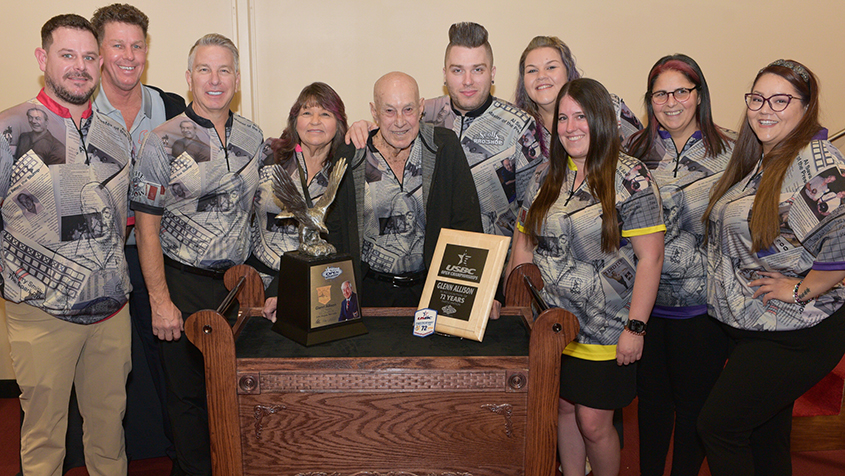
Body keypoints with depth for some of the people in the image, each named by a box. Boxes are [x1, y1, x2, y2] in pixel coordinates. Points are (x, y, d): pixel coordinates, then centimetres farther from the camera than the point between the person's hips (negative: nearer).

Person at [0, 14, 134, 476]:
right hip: (43, 314, -4)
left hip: (112, 307, 4)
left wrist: (113, 259, 9)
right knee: (44, 425, 9)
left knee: (110, 418, 15)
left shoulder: (116, 133, 8)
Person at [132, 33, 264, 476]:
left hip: (239, 280, 4)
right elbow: (147, 227, -8)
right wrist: (160, 301, -12)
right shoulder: (163, 141, -9)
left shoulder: (253, 136, 5)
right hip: (184, 284, -4)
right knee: (189, 391, 7)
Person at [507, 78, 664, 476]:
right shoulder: (545, 177, 7)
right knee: (563, 410, 15)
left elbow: (650, 257, -13)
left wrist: (635, 327, -16)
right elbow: (523, 242, 11)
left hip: (604, 332, -5)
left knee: (593, 424, 2)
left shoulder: (631, 180, -9)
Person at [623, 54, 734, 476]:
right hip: (646, 297, 2)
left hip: (703, 302, -2)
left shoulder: (732, 150, -2)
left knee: (694, 398, 11)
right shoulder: (635, 149, 4)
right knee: (652, 394, 14)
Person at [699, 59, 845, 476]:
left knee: (718, 426, -4)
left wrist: (802, 288, -23)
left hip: (794, 336, -9)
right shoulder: (756, 161, 10)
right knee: (765, 434, 19)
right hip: (751, 327, 9)